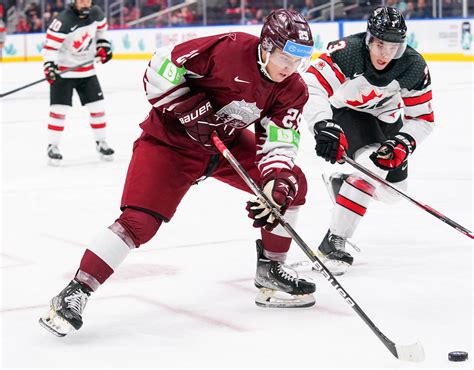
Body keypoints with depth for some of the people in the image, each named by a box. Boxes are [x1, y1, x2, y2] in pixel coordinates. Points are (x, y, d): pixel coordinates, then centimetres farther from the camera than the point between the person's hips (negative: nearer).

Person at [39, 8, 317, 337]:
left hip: (229, 142, 7)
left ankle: (270, 273, 15)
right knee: (139, 220, -20)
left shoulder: (292, 90, -8)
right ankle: (75, 294, -13)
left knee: (291, 184, 1)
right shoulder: (231, 49, -27)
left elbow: (281, 141, -11)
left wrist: (278, 182, -29)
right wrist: (190, 110, -27)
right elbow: (160, 69, -23)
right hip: (172, 139, -7)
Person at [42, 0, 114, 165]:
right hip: (63, 70, -5)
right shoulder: (63, 21, -24)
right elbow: (50, 44, -23)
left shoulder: (96, 13, -6)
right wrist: (49, 66, -32)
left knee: (97, 106, 6)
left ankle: (101, 142, 21)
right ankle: (53, 146, 4)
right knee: (59, 109, -8)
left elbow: (101, 26, 17)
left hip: (87, 69, 5)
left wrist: (103, 45, 11)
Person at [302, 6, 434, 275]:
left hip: (385, 117, 5)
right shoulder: (346, 53, -35)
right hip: (344, 110, -5)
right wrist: (325, 127, -56)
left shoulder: (414, 67, -24)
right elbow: (310, 88, -43)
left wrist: (402, 144, -33)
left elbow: (423, 118, -15)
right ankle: (333, 243, -25)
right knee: (371, 165, -29)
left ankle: (342, 184, 36)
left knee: (392, 189, 4)